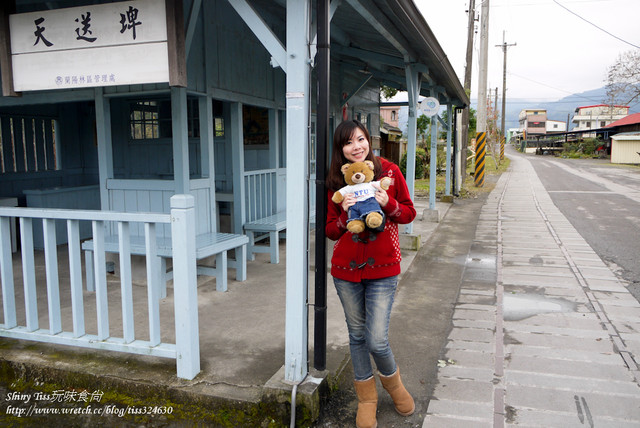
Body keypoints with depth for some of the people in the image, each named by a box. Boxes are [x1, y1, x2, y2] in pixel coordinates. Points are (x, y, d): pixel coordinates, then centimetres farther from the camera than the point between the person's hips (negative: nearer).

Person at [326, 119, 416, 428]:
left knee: (377, 340, -5)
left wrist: (388, 204, -16)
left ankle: (392, 380, 30)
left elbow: (409, 214, 4)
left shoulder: (389, 171, -1)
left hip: (382, 268, -2)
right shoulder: (336, 182, 2)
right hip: (346, 269, 2)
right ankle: (366, 397, 34)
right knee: (357, 335, 13)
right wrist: (345, 215, -18)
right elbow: (330, 230, 3)